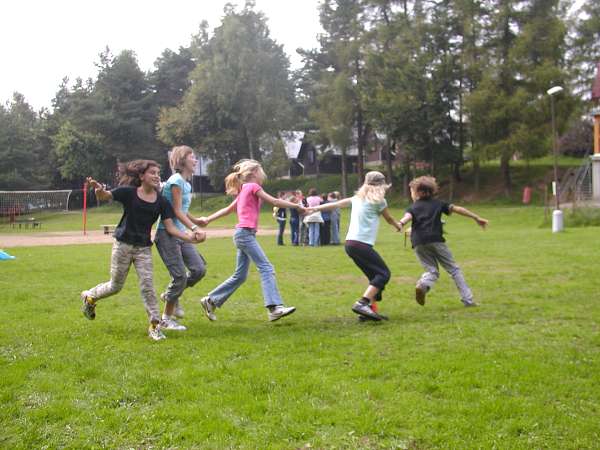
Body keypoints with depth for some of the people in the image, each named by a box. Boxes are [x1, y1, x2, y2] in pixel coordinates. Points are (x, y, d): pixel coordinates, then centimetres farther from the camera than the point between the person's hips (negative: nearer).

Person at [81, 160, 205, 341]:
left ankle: (155, 324, 2)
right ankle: (89, 296, 39)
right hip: (123, 244, -2)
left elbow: (170, 227, -5)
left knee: (147, 285, -5)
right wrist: (98, 188, -38)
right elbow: (104, 196, -13)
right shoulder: (129, 192, -9)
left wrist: (190, 238, -19)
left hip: (144, 248, 2)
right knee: (116, 286, 10)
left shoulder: (161, 201, -3)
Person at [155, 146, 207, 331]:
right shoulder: (176, 181, -13)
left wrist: (197, 221, 28)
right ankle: (166, 319, 7)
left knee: (199, 269, -1)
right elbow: (177, 211, -18)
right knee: (180, 276, -8)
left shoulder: (186, 183, 15)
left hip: (181, 234, 9)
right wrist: (194, 228, -26)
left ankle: (171, 295, 22)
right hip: (167, 234, -9)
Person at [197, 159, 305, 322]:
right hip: (245, 233, -9)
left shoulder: (244, 190, 22)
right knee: (266, 268, -15)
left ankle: (211, 300, 20)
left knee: (240, 276, 12)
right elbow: (275, 202, -9)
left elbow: (228, 209, 21)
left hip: (243, 234, 9)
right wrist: (297, 206, -4)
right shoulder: (253, 187, -6)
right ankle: (274, 307, -23)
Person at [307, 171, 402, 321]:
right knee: (383, 273, -8)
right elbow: (389, 219, 14)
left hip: (350, 242, 8)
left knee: (375, 275, 13)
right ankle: (362, 304, -22)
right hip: (362, 244, -8)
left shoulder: (358, 198, 17)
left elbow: (336, 204, 22)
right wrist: (398, 226, 36)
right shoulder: (378, 200, -1)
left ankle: (369, 308, 4)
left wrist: (314, 208, 31)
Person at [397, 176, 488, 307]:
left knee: (432, 270, 11)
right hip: (436, 241, 0)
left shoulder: (413, 207, 13)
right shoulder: (437, 203, 17)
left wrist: (401, 224, -31)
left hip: (419, 244, 0)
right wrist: (476, 218, 19)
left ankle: (422, 284, -23)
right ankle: (467, 299, 5)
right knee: (453, 269, 9)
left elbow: (407, 216, -10)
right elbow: (457, 209, 15)